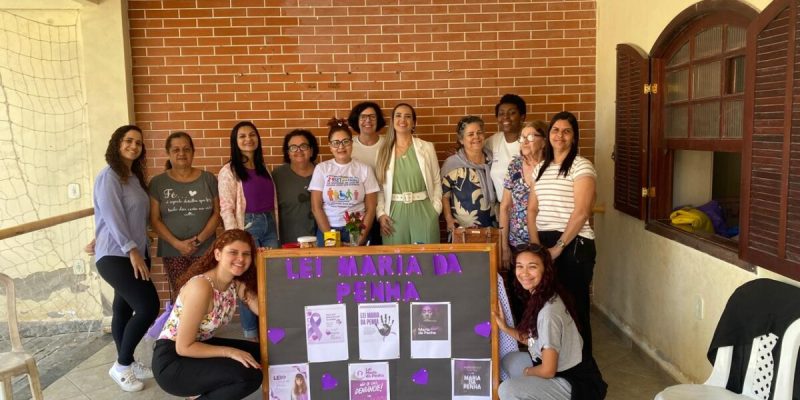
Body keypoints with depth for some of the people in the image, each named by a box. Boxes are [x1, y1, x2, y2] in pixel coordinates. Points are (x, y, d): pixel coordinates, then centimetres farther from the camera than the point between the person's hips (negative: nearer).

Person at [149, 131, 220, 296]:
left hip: (205, 250, 0)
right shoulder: (158, 182, 5)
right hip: (173, 251, 0)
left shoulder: (208, 179, 7)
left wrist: (199, 239, -8)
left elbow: (216, 213, 4)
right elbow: (154, 219, 2)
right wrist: (177, 244, -10)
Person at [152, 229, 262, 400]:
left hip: (199, 347, 9)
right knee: (249, 376, -23)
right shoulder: (201, 287, -26)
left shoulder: (237, 284, -2)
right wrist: (230, 352, -24)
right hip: (172, 361, -9)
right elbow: (184, 347, -22)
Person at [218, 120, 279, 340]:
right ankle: (251, 333, 15)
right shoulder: (229, 171, -4)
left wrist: (276, 229, 9)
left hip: (269, 225, 6)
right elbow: (226, 209, -10)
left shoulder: (263, 169, 15)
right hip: (247, 226, -6)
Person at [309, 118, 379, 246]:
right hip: (327, 230, 0)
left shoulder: (364, 169, 2)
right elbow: (316, 207, -2)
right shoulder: (321, 169, 2)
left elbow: (370, 208, 0)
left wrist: (362, 238, -10)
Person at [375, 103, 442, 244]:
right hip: (395, 213, 1)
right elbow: (379, 186, 5)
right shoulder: (384, 151, 6)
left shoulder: (427, 147, 3)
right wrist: (381, 213, -4)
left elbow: (437, 182, 5)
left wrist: (435, 209, -3)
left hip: (423, 212, -1)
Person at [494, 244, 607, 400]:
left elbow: (548, 371, -24)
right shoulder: (537, 298, -1)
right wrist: (505, 328, -1)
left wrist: (527, 371, -4)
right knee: (508, 361, 15)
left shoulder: (548, 311, -29)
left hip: (576, 383, -9)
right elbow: (533, 339, 10)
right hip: (564, 368, 9)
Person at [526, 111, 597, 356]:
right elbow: (532, 209, 11)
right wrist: (536, 245, -1)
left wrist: (559, 247, -14)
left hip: (573, 244, -5)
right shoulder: (540, 168, 14)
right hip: (543, 244, 5)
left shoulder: (581, 166, -5)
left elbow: (581, 212, -13)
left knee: (574, 307, 3)